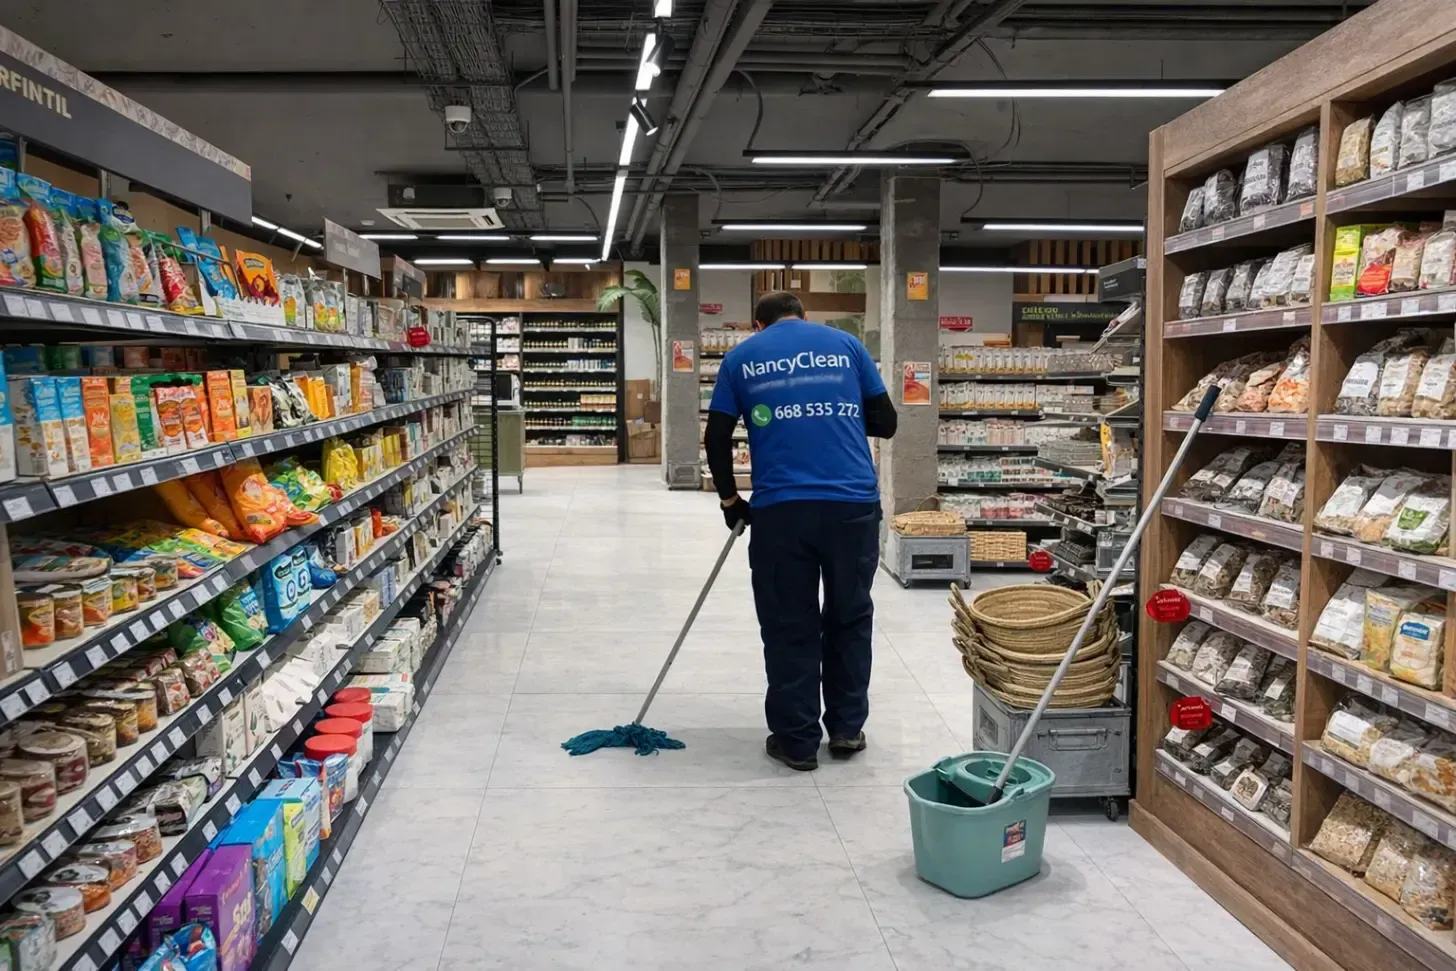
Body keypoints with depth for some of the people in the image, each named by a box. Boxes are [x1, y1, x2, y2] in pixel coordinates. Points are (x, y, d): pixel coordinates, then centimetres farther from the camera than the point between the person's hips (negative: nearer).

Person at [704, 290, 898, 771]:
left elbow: (717, 439, 10)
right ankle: (847, 728, 25)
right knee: (850, 616, 17)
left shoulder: (742, 356, 12)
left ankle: (797, 740, 16)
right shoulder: (846, 344, 14)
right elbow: (885, 422, 12)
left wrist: (730, 501, 21)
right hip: (854, 503, 1)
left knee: (789, 625, 10)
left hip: (781, 509, -1)